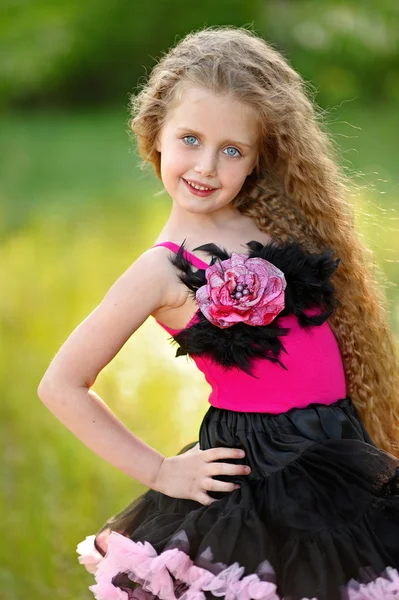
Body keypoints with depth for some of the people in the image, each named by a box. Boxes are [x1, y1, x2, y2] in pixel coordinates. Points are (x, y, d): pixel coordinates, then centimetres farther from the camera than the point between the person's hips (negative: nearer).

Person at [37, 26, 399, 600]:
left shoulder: (282, 224, 4)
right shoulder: (164, 271, -10)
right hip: (258, 477, -5)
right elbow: (61, 385, -6)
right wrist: (157, 471, -4)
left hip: (343, 461, 5)